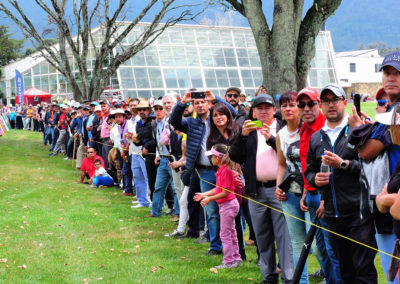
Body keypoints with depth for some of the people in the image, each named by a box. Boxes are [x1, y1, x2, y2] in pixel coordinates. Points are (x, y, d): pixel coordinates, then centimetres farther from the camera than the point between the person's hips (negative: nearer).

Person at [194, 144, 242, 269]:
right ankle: (235, 258, 26)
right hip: (226, 205, 10)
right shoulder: (221, 170, 9)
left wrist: (210, 198, -17)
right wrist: (204, 194, 17)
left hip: (228, 205, -10)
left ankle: (228, 262, 4)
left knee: (225, 234, -3)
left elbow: (225, 192, -22)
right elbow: (218, 188, 15)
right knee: (231, 233, 17)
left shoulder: (225, 171, -21)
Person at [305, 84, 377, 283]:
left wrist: (343, 164, -16)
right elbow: (309, 170, 22)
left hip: (358, 212, -6)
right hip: (332, 214, 6)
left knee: (363, 268, -6)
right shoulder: (316, 138, 16)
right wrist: (315, 179, 1)